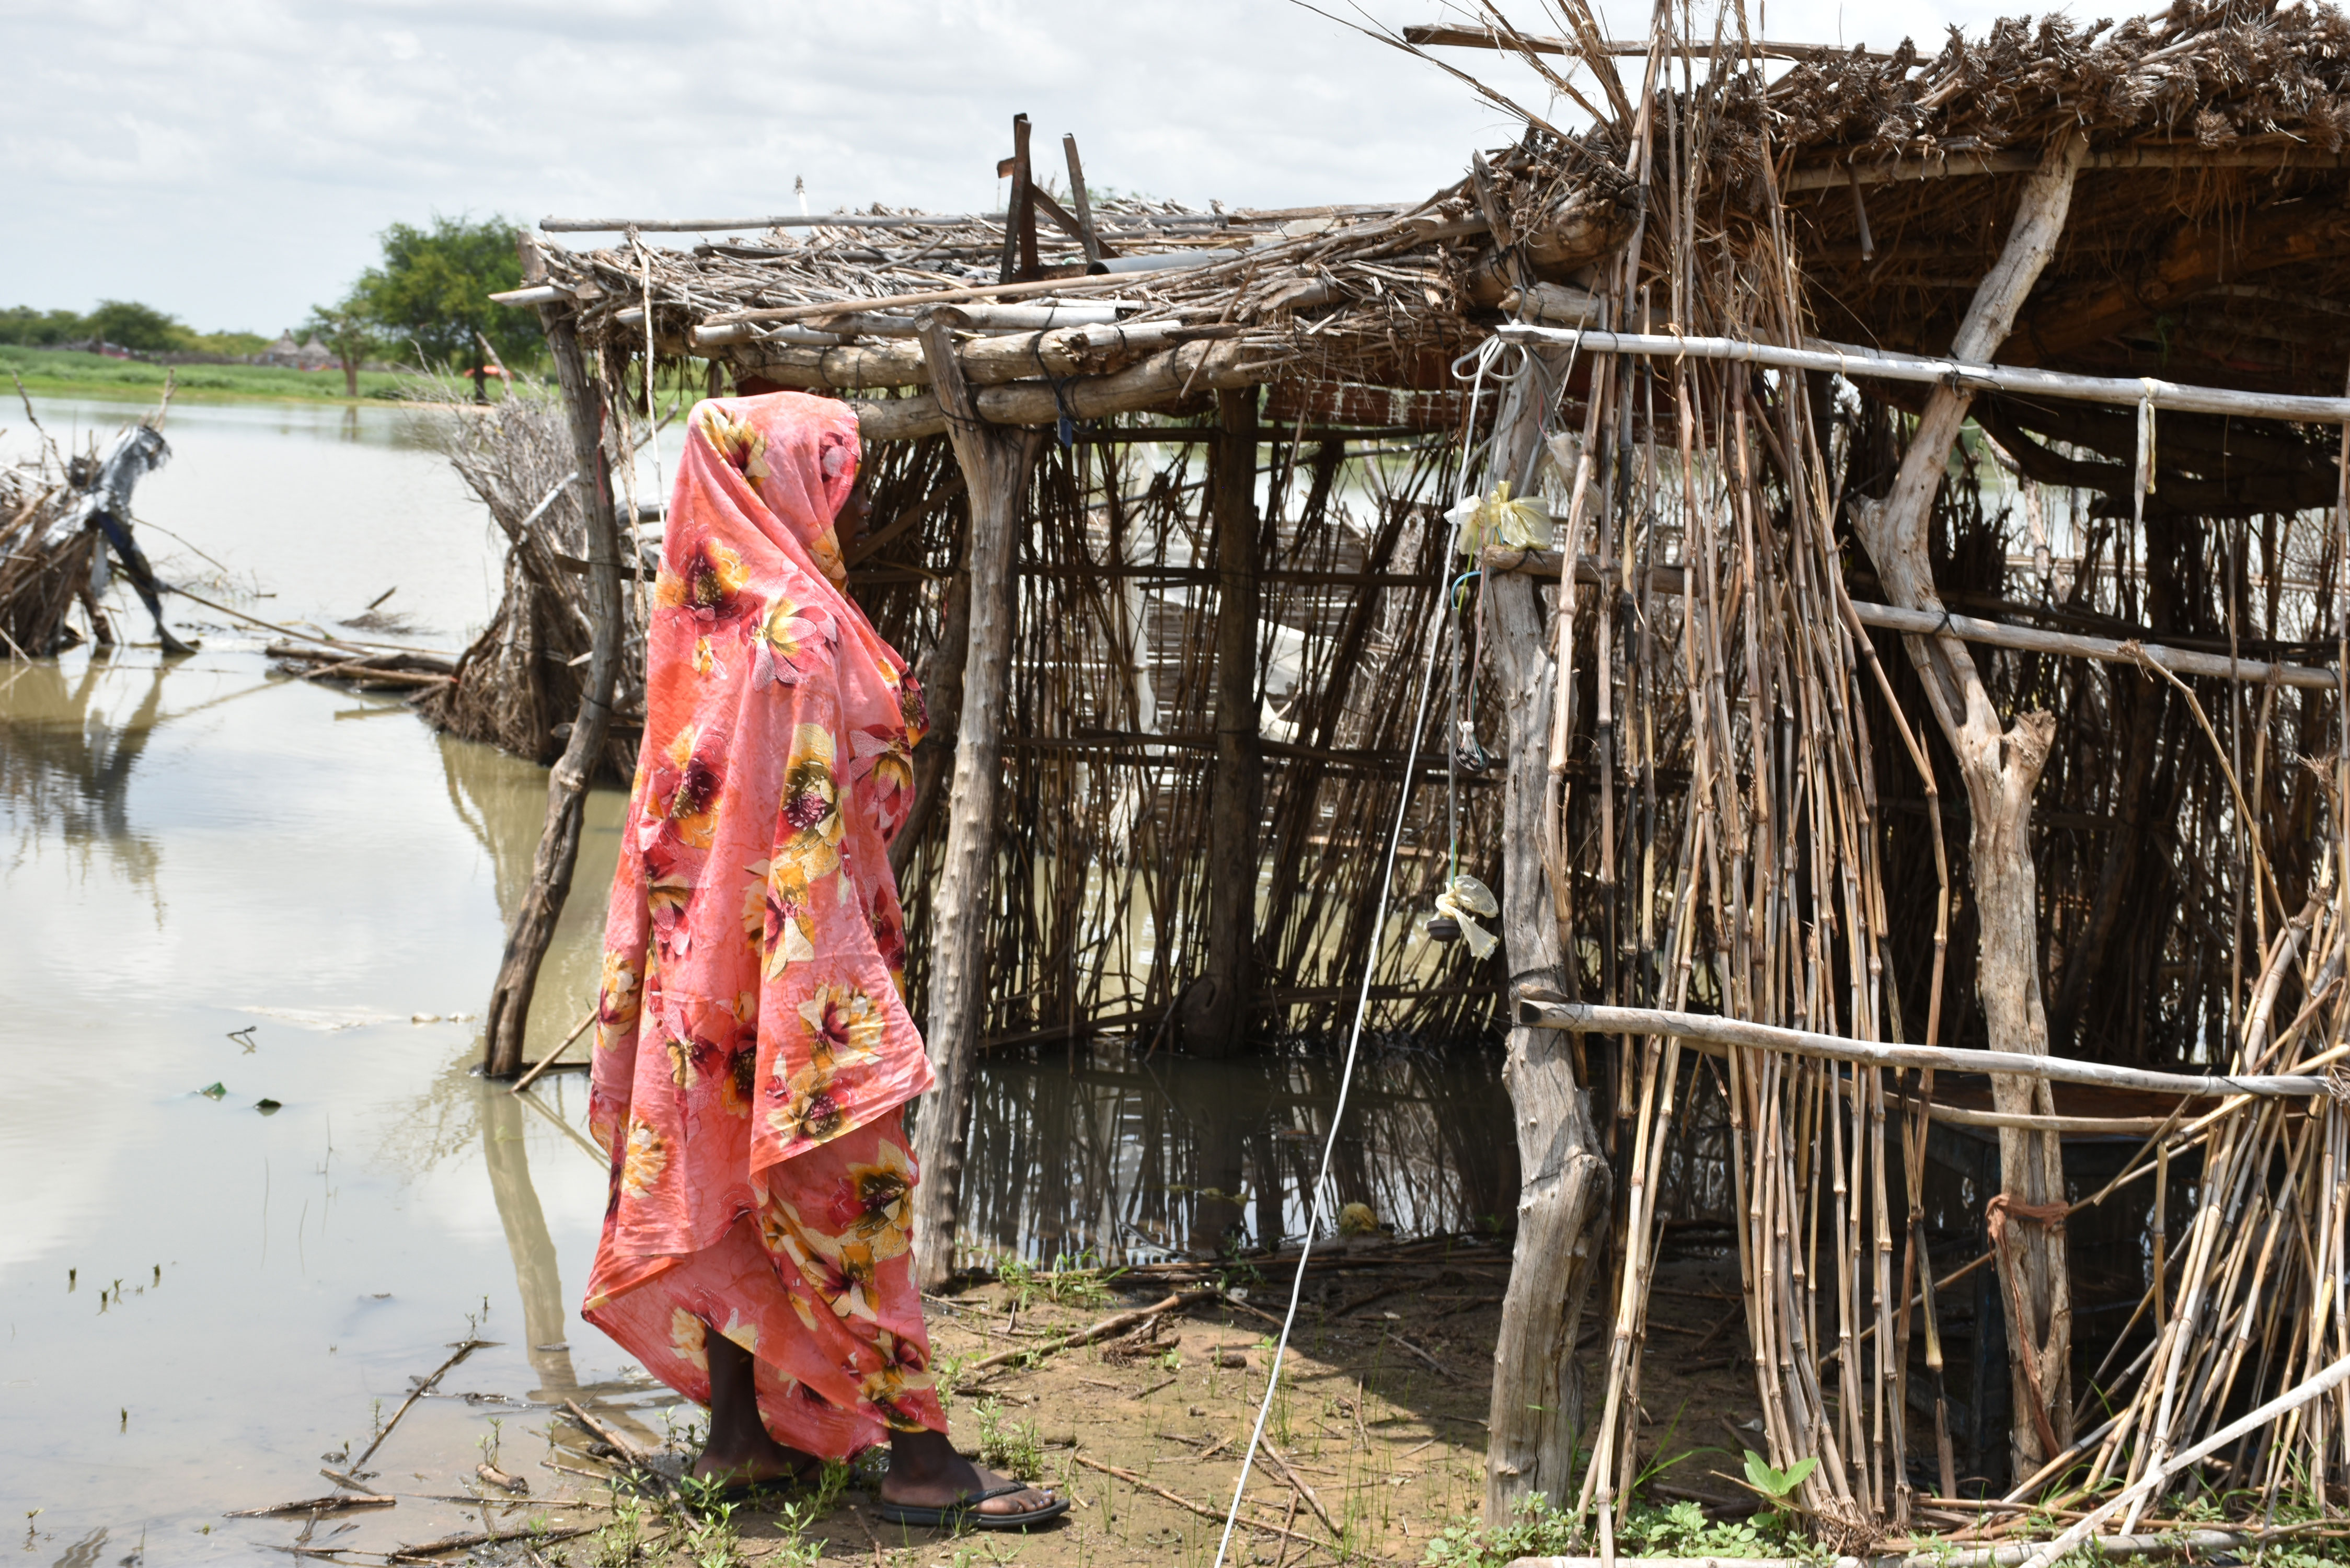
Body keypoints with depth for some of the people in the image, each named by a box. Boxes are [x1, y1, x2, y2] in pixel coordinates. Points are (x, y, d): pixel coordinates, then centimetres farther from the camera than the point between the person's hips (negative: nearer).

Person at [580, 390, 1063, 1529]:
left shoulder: (702, 613, 10)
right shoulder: (798, 622, -18)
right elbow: (814, 813, -22)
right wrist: (844, 989, -21)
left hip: (707, 952, 9)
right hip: (795, 949, -9)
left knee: (731, 1180, 14)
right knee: (849, 1189, -4)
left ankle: (740, 1430, 22)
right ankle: (919, 1458, 2)